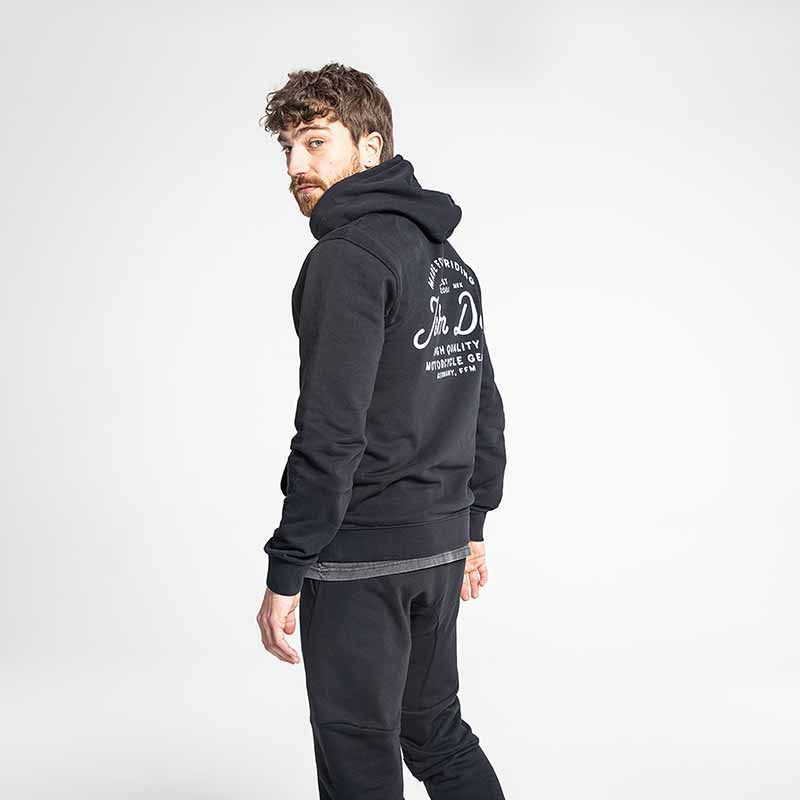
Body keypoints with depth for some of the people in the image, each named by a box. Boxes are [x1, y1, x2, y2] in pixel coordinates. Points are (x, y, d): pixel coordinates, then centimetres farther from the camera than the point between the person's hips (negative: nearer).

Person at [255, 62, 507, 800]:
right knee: (437, 732, 22)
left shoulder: (348, 256, -15)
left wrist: (286, 572, -17)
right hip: (439, 545, 9)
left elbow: (331, 433, -22)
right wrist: (470, 527, 21)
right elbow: (486, 409, 15)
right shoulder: (447, 257, 12)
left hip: (359, 556, -8)